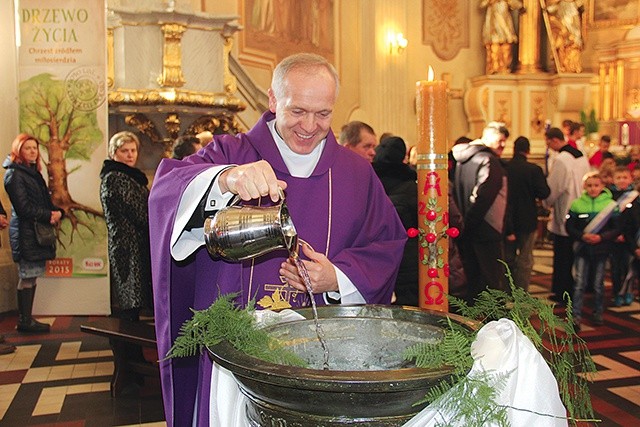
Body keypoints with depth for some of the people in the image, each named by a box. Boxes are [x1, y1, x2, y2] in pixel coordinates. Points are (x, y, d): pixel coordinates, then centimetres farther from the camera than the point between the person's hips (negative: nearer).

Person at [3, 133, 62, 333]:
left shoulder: (34, 173, 19)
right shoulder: (14, 174, -8)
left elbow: (45, 201, 18)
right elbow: (23, 207, -15)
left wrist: (58, 212, -2)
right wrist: (49, 216, -13)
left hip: (38, 230, 8)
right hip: (26, 232, -8)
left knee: (31, 276, 10)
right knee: (27, 276, -5)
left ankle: (26, 319, 16)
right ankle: (24, 321, 3)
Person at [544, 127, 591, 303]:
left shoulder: (561, 159, -19)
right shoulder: (581, 156, 7)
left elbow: (552, 188, -16)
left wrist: (548, 202, 4)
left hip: (564, 217, -8)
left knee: (563, 257, 2)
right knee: (575, 255, 17)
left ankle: (562, 293, 10)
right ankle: (575, 289, 25)